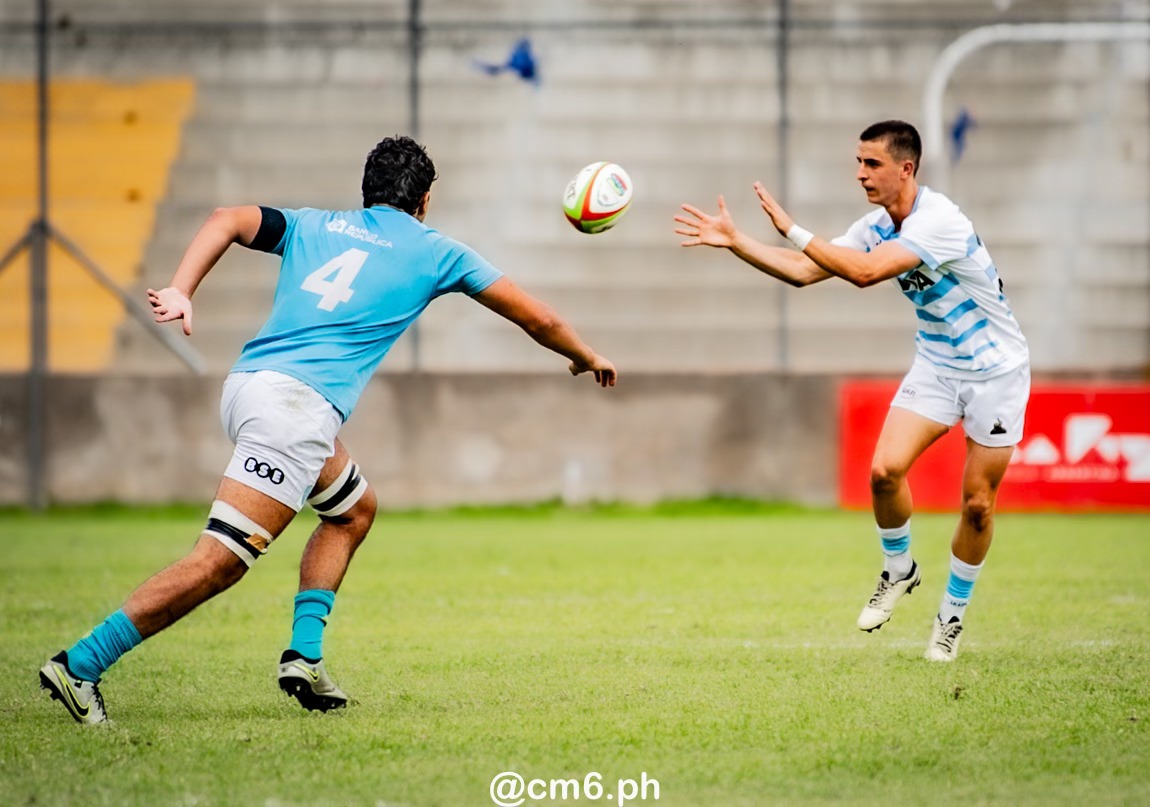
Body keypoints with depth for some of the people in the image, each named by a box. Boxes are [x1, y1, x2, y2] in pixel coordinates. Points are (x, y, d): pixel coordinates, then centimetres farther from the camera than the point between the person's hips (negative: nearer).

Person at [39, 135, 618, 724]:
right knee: (221, 560, -12)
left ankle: (304, 656, 16)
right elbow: (535, 319, 23)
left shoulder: (312, 226, 23)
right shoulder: (433, 251, 15)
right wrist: (588, 358, 40)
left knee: (354, 509, 27)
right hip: (297, 404, -7)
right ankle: (80, 666, -20)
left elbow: (227, 220, 6)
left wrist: (180, 290, -4)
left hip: (247, 385, 7)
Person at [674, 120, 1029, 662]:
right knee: (885, 469, -13)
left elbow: (865, 272, -36)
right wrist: (735, 241, -9)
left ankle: (953, 613, 17)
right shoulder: (877, 227, -1)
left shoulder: (937, 220, -27)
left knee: (977, 504, -2)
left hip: (994, 368, -6)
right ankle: (898, 571, 12)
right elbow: (803, 271, 0)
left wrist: (792, 229, -33)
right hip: (936, 366, 6)